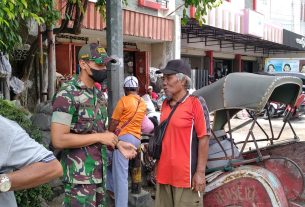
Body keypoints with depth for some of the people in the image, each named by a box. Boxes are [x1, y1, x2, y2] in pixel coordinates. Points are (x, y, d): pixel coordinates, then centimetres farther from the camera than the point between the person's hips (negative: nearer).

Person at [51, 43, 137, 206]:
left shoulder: (99, 95, 11)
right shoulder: (67, 95, -15)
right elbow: (58, 140, -23)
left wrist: (118, 144, 2)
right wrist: (99, 137, -18)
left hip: (100, 173, 8)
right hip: (80, 176, -8)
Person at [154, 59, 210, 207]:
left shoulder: (195, 103, -10)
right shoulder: (165, 104, 9)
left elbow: (203, 139, -12)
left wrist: (200, 172, -14)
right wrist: (158, 167, 14)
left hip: (186, 175, -6)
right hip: (164, 173, 6)